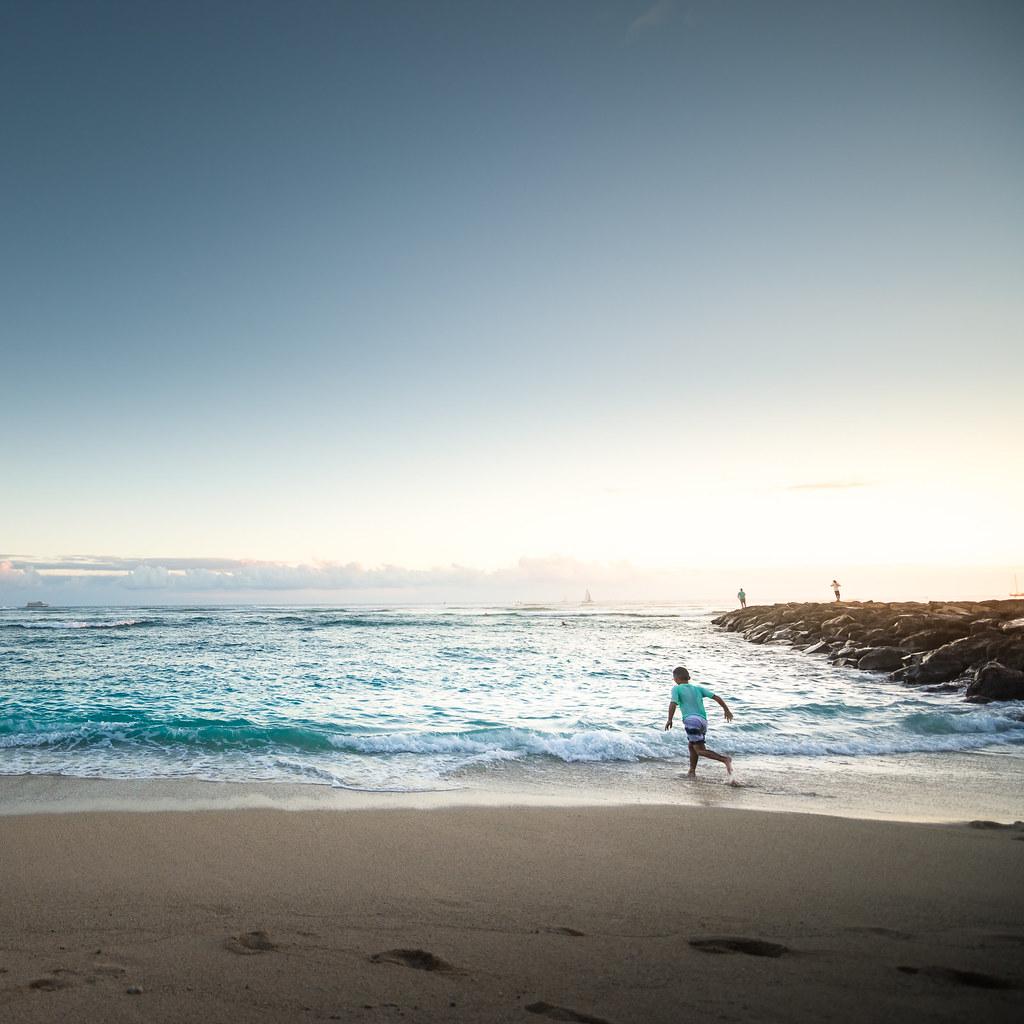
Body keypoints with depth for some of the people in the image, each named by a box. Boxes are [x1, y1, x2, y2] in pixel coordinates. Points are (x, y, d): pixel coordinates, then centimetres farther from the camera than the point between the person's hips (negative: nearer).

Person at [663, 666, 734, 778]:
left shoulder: (677, 689, 7)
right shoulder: (698, 688, 21)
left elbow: (673, 704, -8)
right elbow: (716, 697, 14)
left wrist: (669, 720, -1)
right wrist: (726, 710, 22)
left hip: (692, 720, -7)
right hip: (703, 721, 7)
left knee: (700, 750, -7)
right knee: (692, 746, 23)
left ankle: (725, 759, -23)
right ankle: (692, 772, 25)